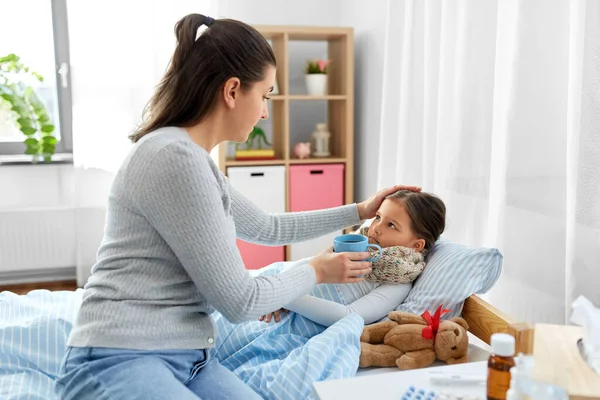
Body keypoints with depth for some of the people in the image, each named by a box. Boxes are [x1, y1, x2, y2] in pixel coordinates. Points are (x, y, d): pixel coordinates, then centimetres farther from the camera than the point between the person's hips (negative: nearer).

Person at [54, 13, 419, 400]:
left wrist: (359, 212, 30)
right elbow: (238, 300, -15)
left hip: (187, 360, 9)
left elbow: (267, 227, 28)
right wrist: (316, 272, 3)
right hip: (121, 361, -9)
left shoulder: (195, 160, 13)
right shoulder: (175, 157, -18)